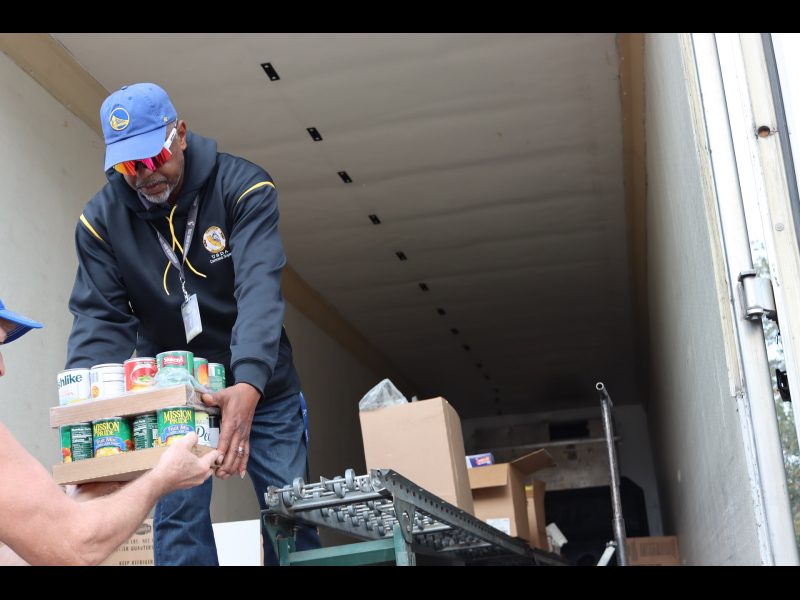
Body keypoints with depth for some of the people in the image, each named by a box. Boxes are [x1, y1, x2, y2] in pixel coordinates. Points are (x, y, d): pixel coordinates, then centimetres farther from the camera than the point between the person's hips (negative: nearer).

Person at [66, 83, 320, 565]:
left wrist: (249, 385, -47)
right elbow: (100, 317, -14)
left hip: (259, 385, -1)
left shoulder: (243, 187, -19)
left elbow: (259, 289, -31)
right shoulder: (102, 218, -11)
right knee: (178, 520, -3)